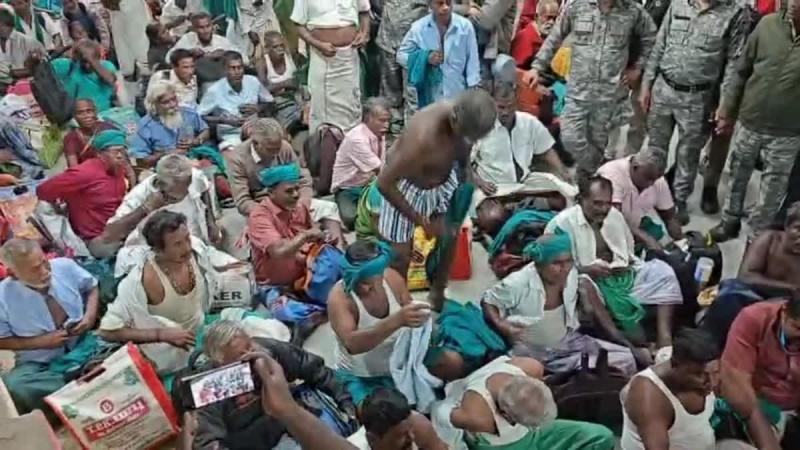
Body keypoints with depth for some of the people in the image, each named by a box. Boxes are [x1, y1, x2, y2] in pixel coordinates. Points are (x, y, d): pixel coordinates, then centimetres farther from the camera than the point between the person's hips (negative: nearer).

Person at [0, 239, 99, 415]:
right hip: (39, 364, -2)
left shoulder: (65, 266, -10)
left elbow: (91, 287, 10)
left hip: (84, 344, 2)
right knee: (15, 386, -34)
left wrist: (90, 315, -9)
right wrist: (40, 342, -17)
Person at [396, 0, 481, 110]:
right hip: (429, 98, 0)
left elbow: (472, 60, -3)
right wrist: (426, 58, -16)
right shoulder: (418, 28, -7)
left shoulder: (465, 26, -8)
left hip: (458, 96, 0)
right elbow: (401, 55, 0)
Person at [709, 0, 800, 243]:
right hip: (748, 121, 2)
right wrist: (727, 110, 4)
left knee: (772, 189, 10)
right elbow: (742, 71, 2)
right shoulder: (768, 24, -6)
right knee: (737, 176, 18)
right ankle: (729, 222, 39)